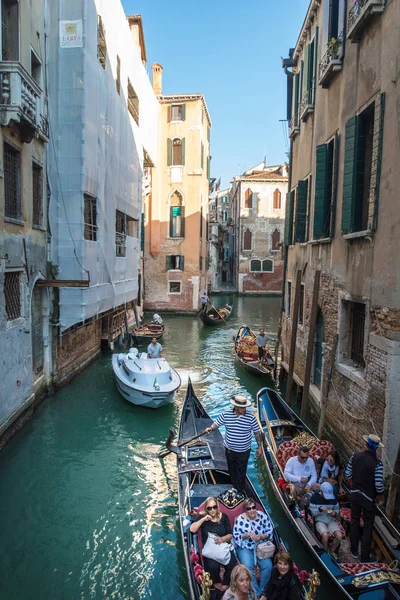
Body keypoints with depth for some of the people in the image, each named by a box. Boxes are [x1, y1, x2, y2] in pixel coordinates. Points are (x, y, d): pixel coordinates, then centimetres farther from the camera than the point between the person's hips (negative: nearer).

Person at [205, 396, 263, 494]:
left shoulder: (251, 417, -17)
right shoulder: (226, 414, -14)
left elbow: (257, 432, -7)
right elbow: (217, 423, -2)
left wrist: (260, 447, -4)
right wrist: (211, 428, -23)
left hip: (244, 451, -2)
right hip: (230, 450, 2)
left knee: (241, 472, 11)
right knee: (232, 470, 22)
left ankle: (240, 492, 30)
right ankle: (234, 488, 45)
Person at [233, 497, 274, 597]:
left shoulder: (263, 516, -6)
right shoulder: (240, 519, -11)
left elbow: (270, 532, -1)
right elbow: (236, 537, -9)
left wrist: (261, 536, -20)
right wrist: (248, 534, -24)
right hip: (245, 547, -2)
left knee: (268, 566, -21)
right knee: (248, 566, -28)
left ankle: (262, 589, 4)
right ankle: (256, 592, -10)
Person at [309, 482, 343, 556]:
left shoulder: (333, 497, -3)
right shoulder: (315, 497, -11)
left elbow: (337, 510, 9)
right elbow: (312, 512, -8)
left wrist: (335, 513, -14)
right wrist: (320, 509, -26)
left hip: (331, 520, 3)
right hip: (320, 520, -3)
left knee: (339, 536, -22)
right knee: (325, 535, -31)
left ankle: (332, 551, 8)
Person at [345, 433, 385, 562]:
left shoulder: (355, 456, -11)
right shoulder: (377, 463, -23)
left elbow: (348, 474, -2)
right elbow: (379, 484, -19)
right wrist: (381, 497, 0)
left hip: (355, 494, 4)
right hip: (368, 497, -4)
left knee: (355, 521, 19)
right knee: (368, 526, 12)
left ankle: (354, 551, 32)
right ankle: (365, 557, 21)